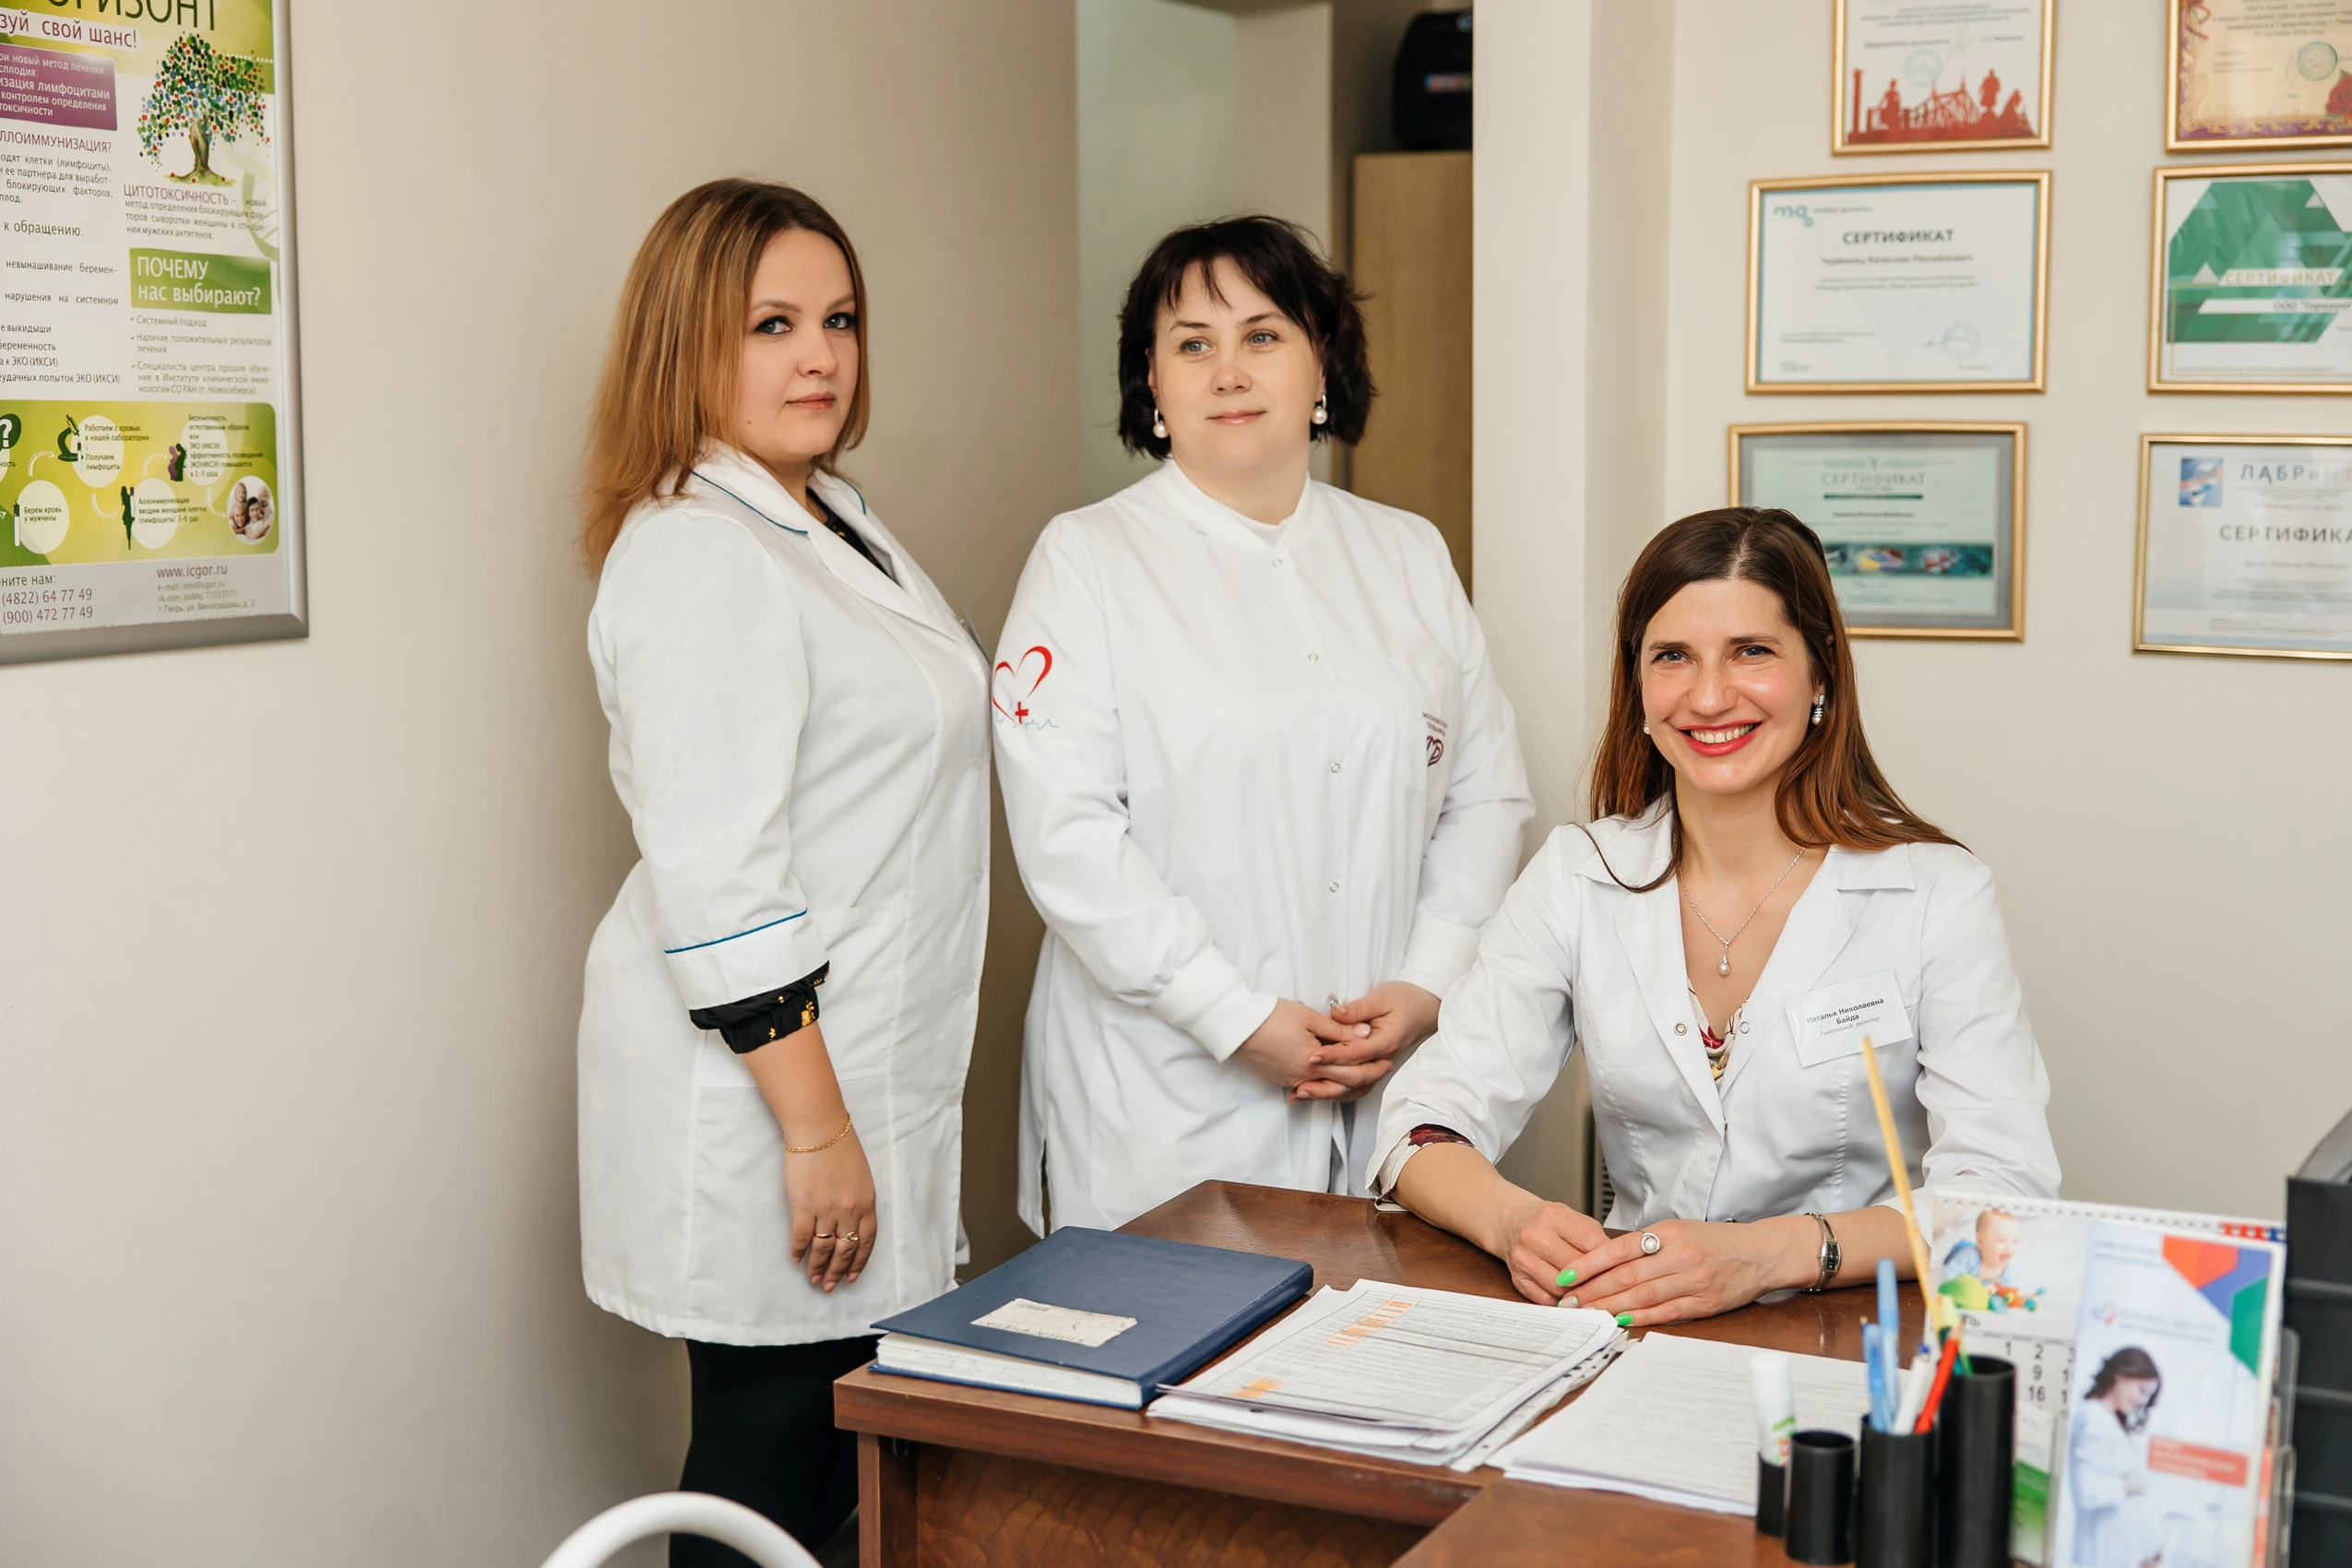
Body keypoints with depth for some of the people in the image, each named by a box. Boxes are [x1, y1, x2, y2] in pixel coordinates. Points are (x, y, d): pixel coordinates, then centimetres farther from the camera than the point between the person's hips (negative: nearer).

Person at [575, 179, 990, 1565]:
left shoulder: (839, 522, 14)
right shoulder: (697, 556, -18)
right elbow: (718, 891, -23)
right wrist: (817, 1130, -22)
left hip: (869, 1072, 9)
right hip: (772, 1088, -9)